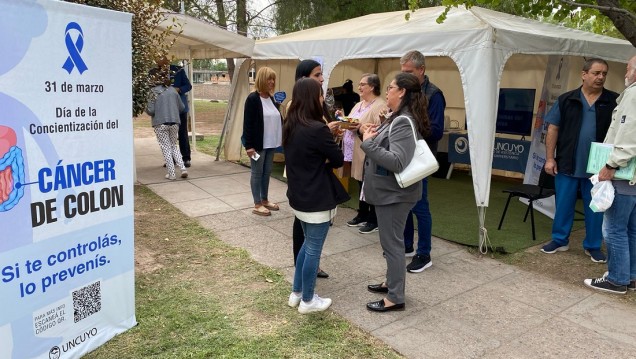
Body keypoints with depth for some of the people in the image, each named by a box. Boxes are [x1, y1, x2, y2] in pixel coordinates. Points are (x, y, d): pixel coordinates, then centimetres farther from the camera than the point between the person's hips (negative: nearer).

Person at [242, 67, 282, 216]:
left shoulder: (271, 98, 11)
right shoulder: (253, 98, -11)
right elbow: (247, 123, -15)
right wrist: (249, 145, -19)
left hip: (270, 143, 7)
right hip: (258, 144, -7)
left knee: (267, 172, 15)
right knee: (257, 173, 3)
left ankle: (264, 200, 28)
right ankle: (257, 205, 11)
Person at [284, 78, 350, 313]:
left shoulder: (290, 127, 4)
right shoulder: (317, 129, -22)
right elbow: (338, 159, -12)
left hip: (298, 196, 9)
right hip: (317, 199, -9)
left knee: (307, 244, 23)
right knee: (314, 250, 6)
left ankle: (296, 293, 32)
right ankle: (308, 301, 21)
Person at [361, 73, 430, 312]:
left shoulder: (404, 122, -22)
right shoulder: (397, 118, 9)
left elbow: (397, 162, -31)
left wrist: (368, 142, -26)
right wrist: (371, 134, 0)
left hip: (395, 193, -10)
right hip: (388, 191, 10)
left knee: (392, 242, 0)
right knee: (390, 240, 21)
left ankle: (395, 298, 13)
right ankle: (392, 282, 37)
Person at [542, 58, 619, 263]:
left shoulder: (614, 101, 2)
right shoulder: (567, 100, 2)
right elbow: (553, 129, 2)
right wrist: (550, 158, -3)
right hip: (567, 165, 0)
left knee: (595, 208, 10)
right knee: (563, 205, 9)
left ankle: (593, 246, 24)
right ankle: (560, 240, 24)